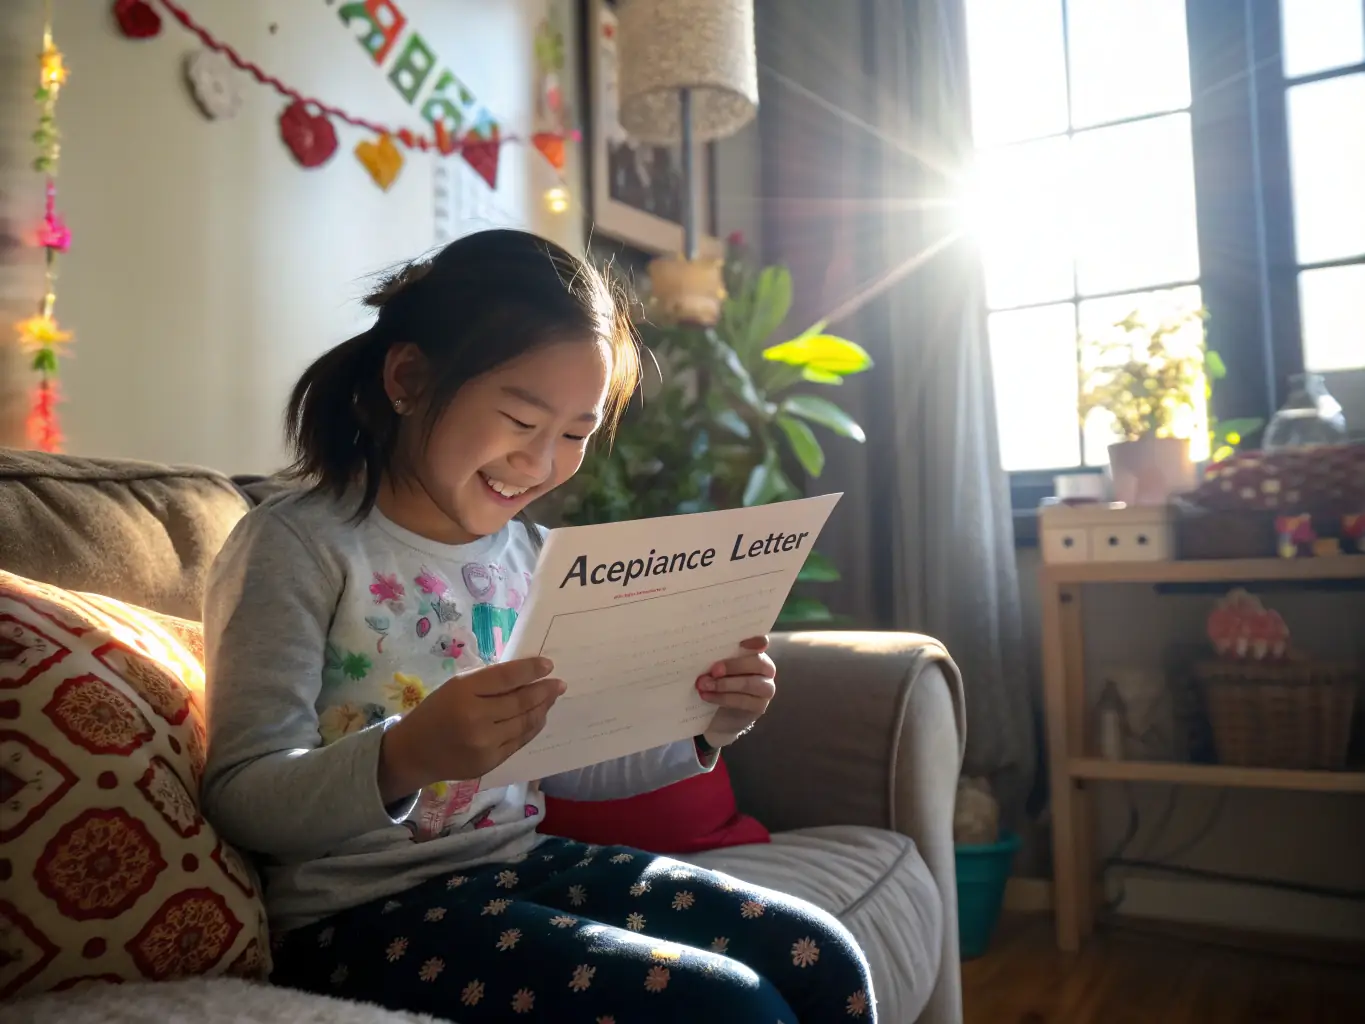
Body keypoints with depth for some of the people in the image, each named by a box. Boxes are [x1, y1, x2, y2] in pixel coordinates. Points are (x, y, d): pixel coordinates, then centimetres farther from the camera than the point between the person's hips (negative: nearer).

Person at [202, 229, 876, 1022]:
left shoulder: (531, 555, 7)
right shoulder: (299, 546, -12)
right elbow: (242, 801, -16)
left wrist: (700, 729, -3)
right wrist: (406, 757, -35)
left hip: (522, 865, 7)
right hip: (359, 916, -6)